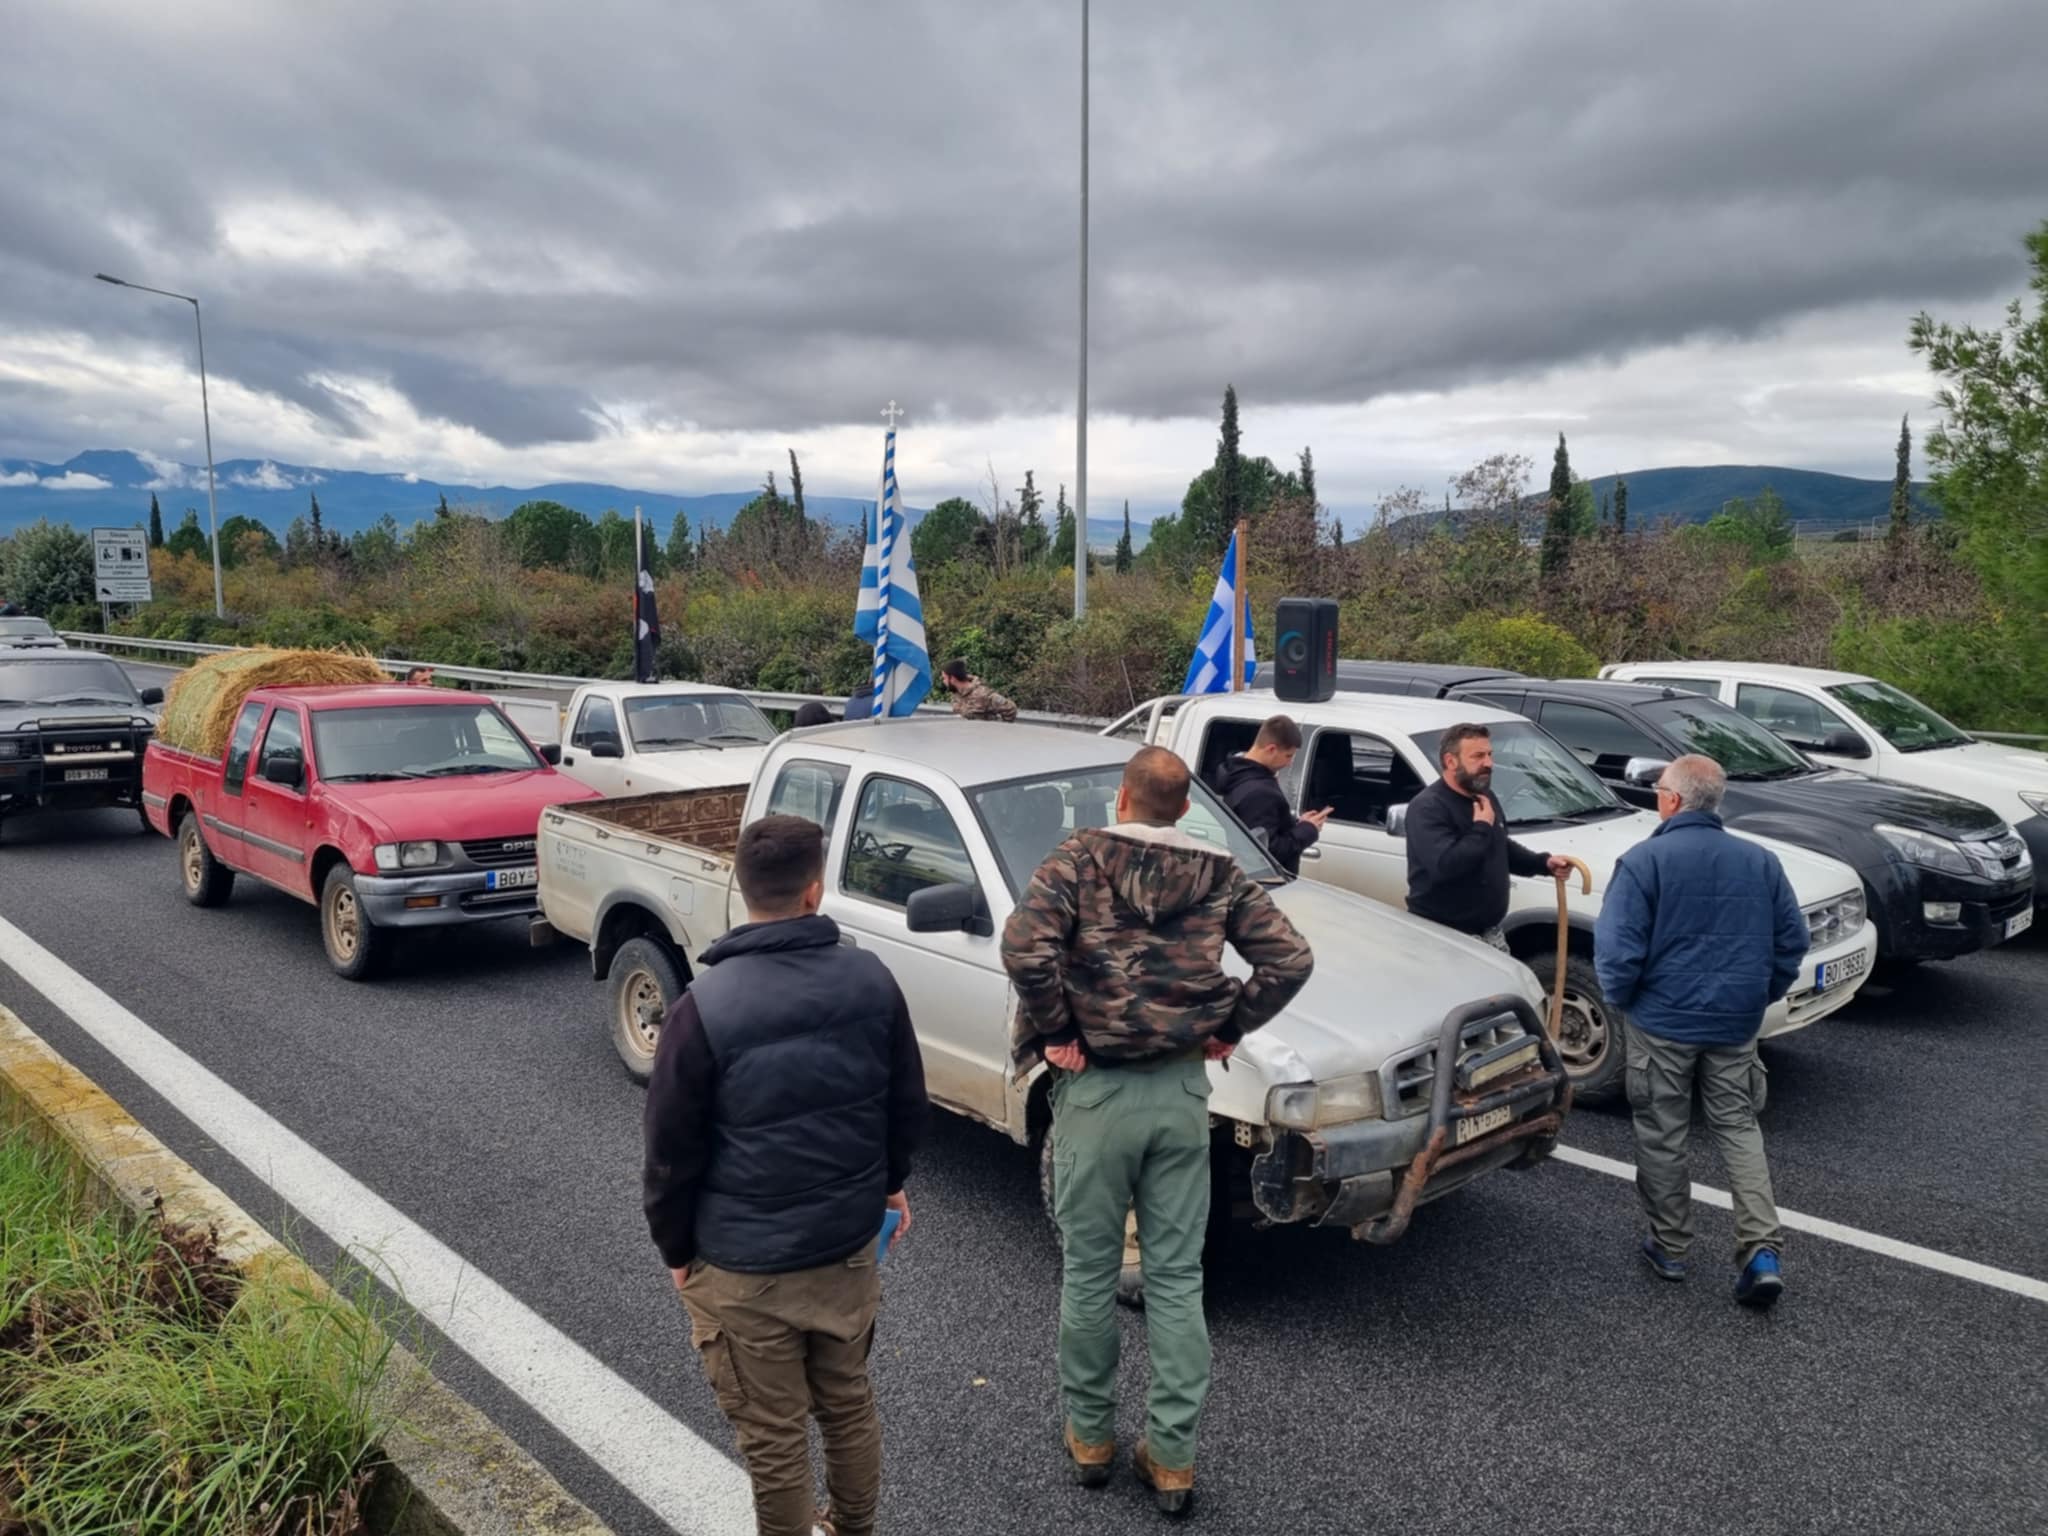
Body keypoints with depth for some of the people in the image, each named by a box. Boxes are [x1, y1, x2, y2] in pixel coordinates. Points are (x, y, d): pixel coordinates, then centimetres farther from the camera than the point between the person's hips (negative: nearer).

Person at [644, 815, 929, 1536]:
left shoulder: (706, 1004, -19)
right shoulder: (871, 978, -8)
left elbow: (673, 1147, -11)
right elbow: (907, 1101, 4)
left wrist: (676, 1247, 4)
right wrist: (889, 1182, 21)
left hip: (744, 1265, -4)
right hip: (850, 1242, 5)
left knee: (774, 1436, 11)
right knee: (849, 1403, 24)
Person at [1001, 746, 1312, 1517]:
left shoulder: (1080, 858, -7)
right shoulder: (1219, 873, 2)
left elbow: (1024, 946, -21)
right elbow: (1290, 959, -5)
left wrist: (1055, 1033, -10)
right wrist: (1229, 1028, 3)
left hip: (1096, 1090, -2)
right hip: (1182, 1089, 2)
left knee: (1089, 1273, 14)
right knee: (1177, 1279, 12)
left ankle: (1089, 1435, 29)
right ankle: (1172, 1455, 19)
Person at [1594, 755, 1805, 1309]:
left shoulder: (1644, 861, -13)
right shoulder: (1760, 862, 3)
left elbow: (1618, 948, -18)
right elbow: (1793, 940, 7)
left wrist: (1621, 999, 0)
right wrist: (1758, 996, 18)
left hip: (1661, 1021, -4)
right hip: (1735, 1023, 4)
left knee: (1662, 1137, 10)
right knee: (1739, 1129, 15)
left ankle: (1670, 1247, 21)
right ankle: (1761, 1251, 3)